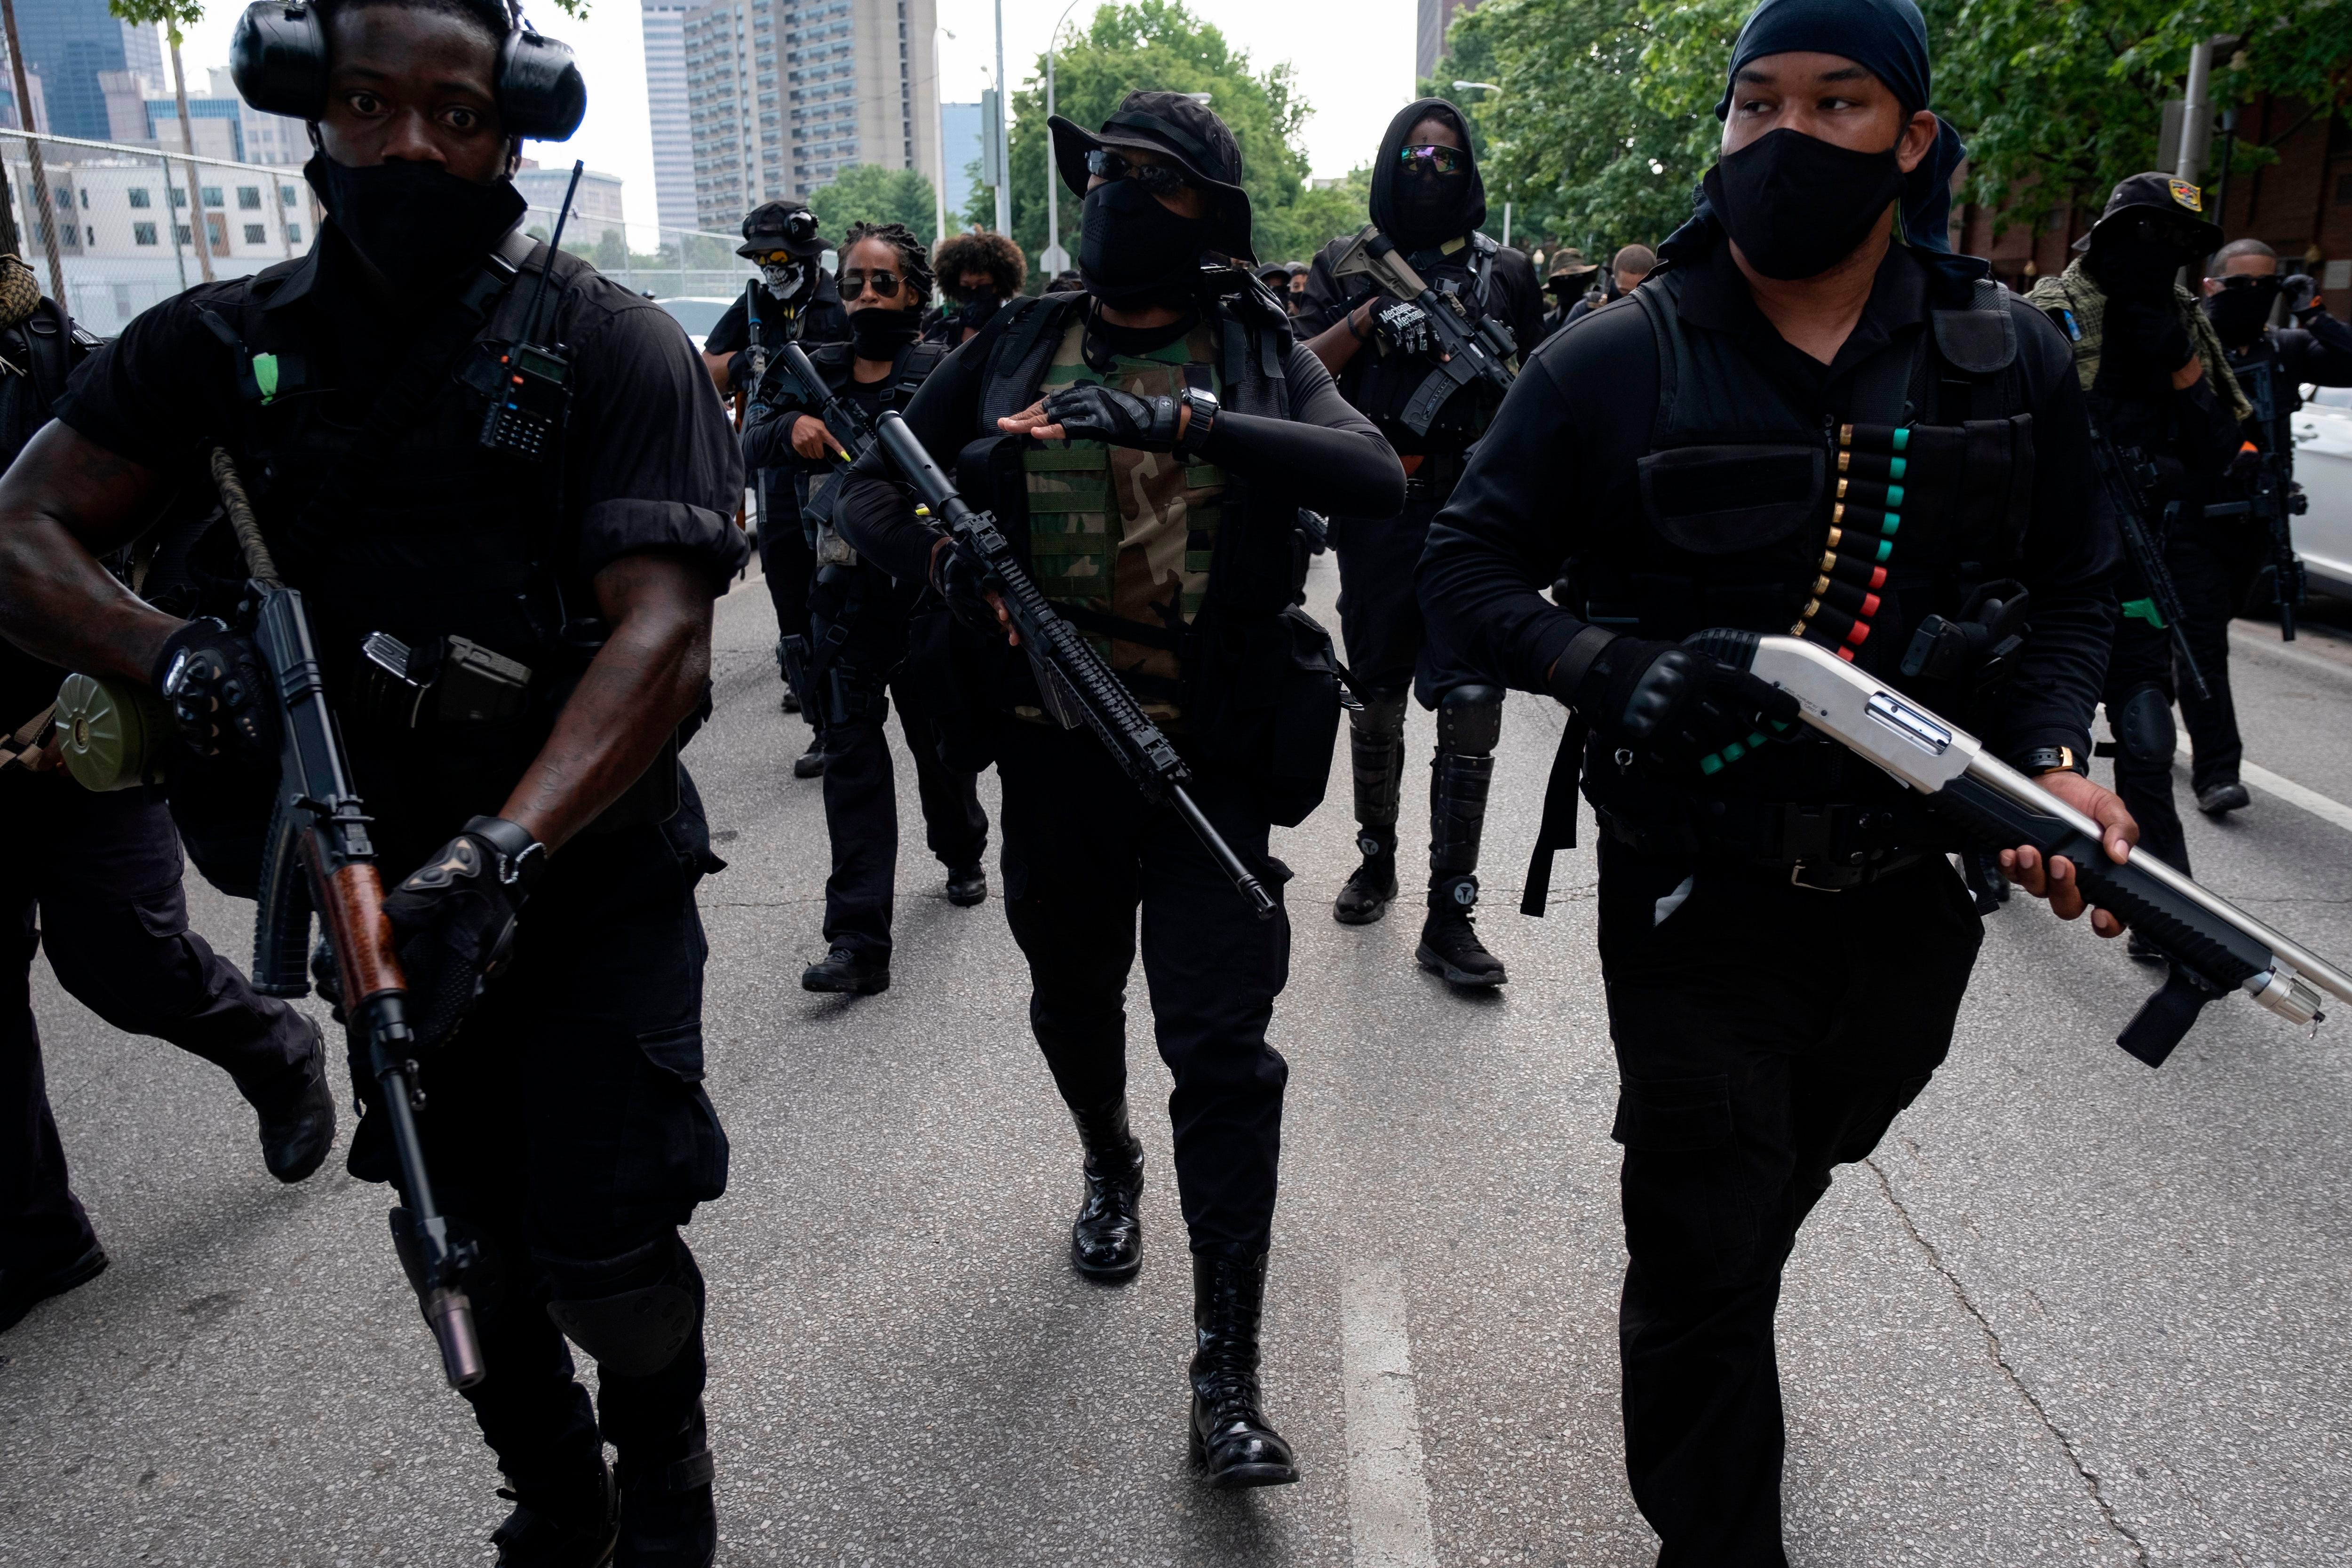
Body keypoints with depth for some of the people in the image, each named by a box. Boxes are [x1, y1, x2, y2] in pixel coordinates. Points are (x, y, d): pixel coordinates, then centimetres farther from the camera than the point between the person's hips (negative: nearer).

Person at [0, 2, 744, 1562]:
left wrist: (502, 852, -33)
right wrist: (173, 652, -20)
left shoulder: (612, 349, -11)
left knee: (603, 1247, -5)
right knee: (470, 1239, 17)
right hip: (387, 886, 4)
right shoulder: (229, 344, 2)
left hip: (594, 883, -4)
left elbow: (663, 633, -21)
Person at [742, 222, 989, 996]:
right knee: (852, 755, -4)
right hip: (845, 594, 2)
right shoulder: (815, 372, 11)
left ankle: (962, 854, 43)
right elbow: (749, 448, 6)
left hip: (928, 587, -2)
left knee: (941, 737, 13)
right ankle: (859, 940, -6)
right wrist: (790, 428, -17)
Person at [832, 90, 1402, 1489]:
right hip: (1053, 751, 3)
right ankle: (1110, 1167, 52)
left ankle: (1231, 1371, 6)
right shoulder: (1013, 351, 6)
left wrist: (1178, 417, -30)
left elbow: (1377, 478, -19)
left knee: (1222, 1049, -5)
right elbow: (866, 492, 8)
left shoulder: (1262, 357, 0)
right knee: (1074, 1004, 20)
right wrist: (935, 547, -16)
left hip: (1211, 758, -3)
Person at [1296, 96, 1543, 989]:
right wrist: (1366, 320, -12)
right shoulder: (1347, 266, 10)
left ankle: (1449, 917, -2)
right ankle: (1376, 858, 33)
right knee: (1375, 705, 12)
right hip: (1376, 516, 1)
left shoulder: (1506, 272, 11)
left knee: (1471, 713, -8)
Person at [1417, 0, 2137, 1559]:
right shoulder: (1615, 365, -12)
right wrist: (1610, 666, -25)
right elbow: (1467, 565, -7)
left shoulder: (2012, 360, -2)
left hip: (1913, 900, 5)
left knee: (1789, 1175, 28)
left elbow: (2078, 587, 8)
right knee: (1707, 1262, 2)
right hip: (1703, 902, -4)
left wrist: (2055, 755, -10)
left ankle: (1705, 1349, 59)